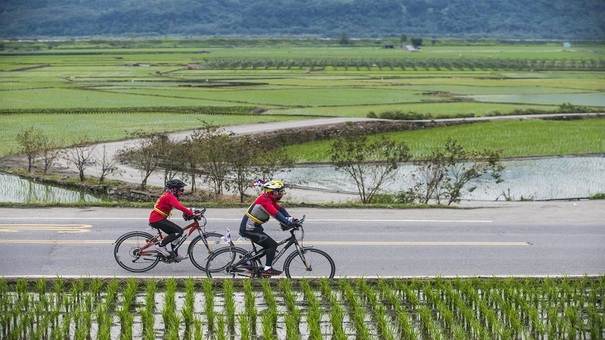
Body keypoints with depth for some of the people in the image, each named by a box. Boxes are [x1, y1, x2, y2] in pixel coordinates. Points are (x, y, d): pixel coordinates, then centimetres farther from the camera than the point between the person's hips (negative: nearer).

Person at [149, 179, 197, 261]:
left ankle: (175, 255, 21)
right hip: (157, 220, -11)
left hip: (155, 218, 11)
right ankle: (161, 245, -12)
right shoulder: (170, 196, -17)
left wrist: (190, 213, 10)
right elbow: (179, 207, -30)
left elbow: (180, 206, 21)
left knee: (174, 233, 17)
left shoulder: (170, 196, 16)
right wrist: (192, 214, -31)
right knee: (179, 231, -15)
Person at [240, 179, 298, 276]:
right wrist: (289, 223, -38)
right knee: (273, 245, -11)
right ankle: (267, 270, -10)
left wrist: (290, 218, -7)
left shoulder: (270, 199, 10)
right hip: (249, 229, -10)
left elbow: (280, 208, 6)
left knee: (268, 246, 18)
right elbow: (276, 214, -33)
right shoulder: (265, 200, -22)